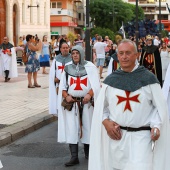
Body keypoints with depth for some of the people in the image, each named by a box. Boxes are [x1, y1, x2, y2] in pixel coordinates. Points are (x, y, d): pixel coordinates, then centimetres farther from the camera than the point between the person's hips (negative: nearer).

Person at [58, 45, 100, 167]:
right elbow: (62, 85, 8)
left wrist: (89, 94, -23)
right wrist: (66, 96, -11)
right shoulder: (67, 68, 7)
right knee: (71, 129, -5)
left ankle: (87, 152, 26)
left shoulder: (90, 67, 0)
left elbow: (96, 84, -6)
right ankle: (74, 157, -3)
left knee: (87, 126, 7)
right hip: (72, 103, 2)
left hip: (87, 102, -2)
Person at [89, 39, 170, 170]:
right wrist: (106, 122, -3)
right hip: (117, 136, 3)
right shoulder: (110, 80, 7)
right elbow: (100, 106, 13)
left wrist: (156, 126, -13)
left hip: (142, 136, -3)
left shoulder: (148, 78, -1)